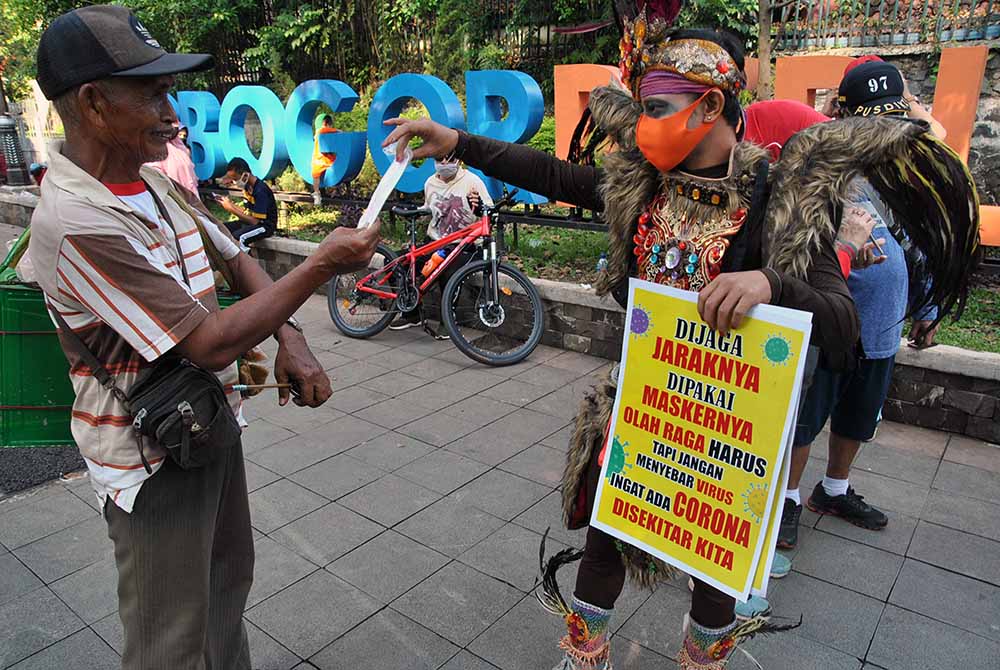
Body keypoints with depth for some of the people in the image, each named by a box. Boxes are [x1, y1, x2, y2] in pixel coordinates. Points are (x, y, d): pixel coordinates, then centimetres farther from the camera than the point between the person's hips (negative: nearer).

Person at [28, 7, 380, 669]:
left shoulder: (152, 182, 1)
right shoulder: (76, 222, -27)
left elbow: (237, 259, 10)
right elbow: (212, 343, -28)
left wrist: (289, 334, -8)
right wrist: (322, 265, -24)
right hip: (154, 460, -8)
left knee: (229, 578, 27)